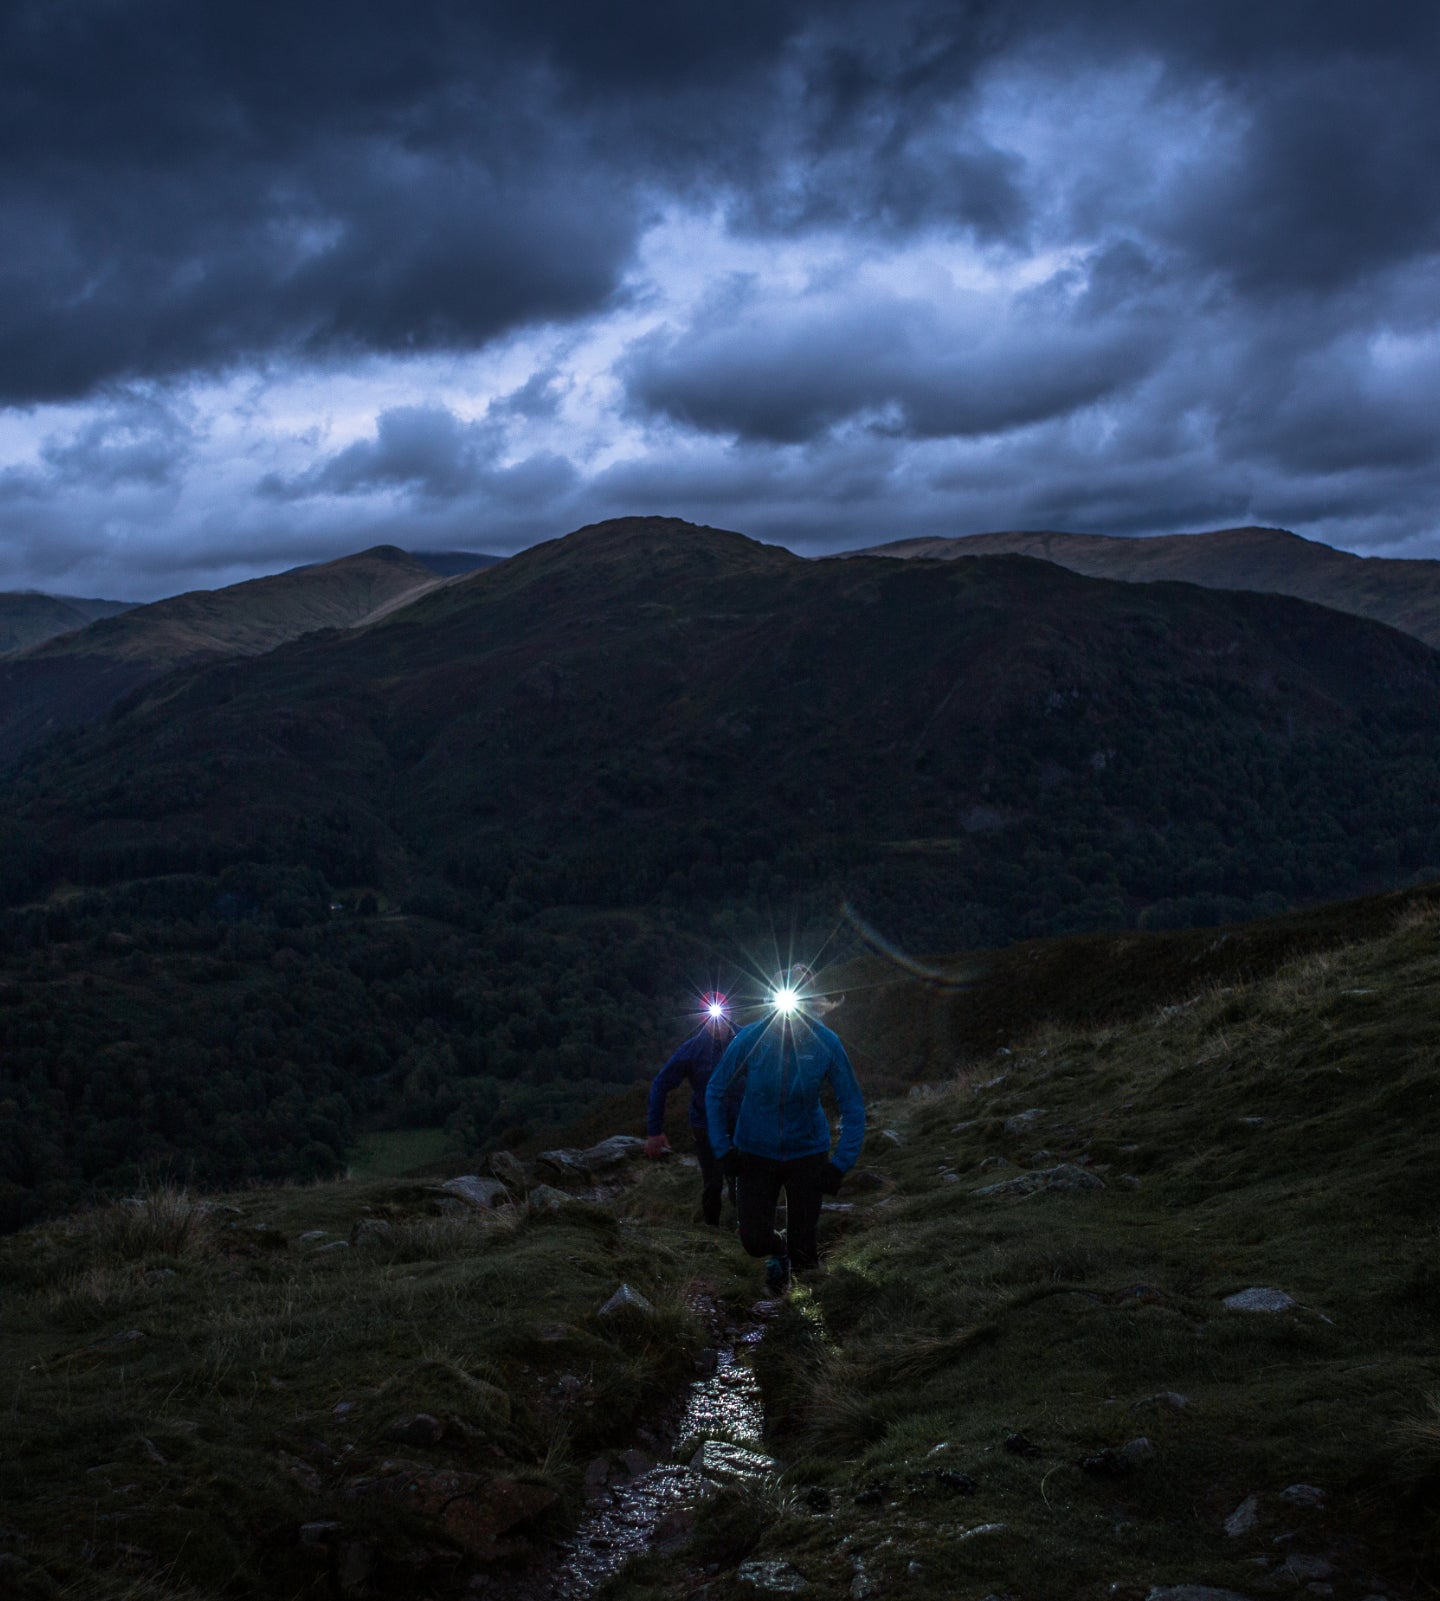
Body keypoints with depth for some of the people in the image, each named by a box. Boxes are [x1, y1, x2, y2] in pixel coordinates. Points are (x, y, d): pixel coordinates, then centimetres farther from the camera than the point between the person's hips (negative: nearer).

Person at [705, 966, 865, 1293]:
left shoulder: (826, 1044, -19)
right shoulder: (750, 1039, -19)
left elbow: (853, 1107, -8)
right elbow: (715, 1091, -3)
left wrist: (840, 1165, -13)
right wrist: (722, 1148, -8)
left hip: (806, 1152, 0)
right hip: (755, 1152, 0)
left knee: (803, 1255, 1)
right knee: (754, 1240, -4)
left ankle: (794, 1256, 40)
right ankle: (778, 1251, 33)